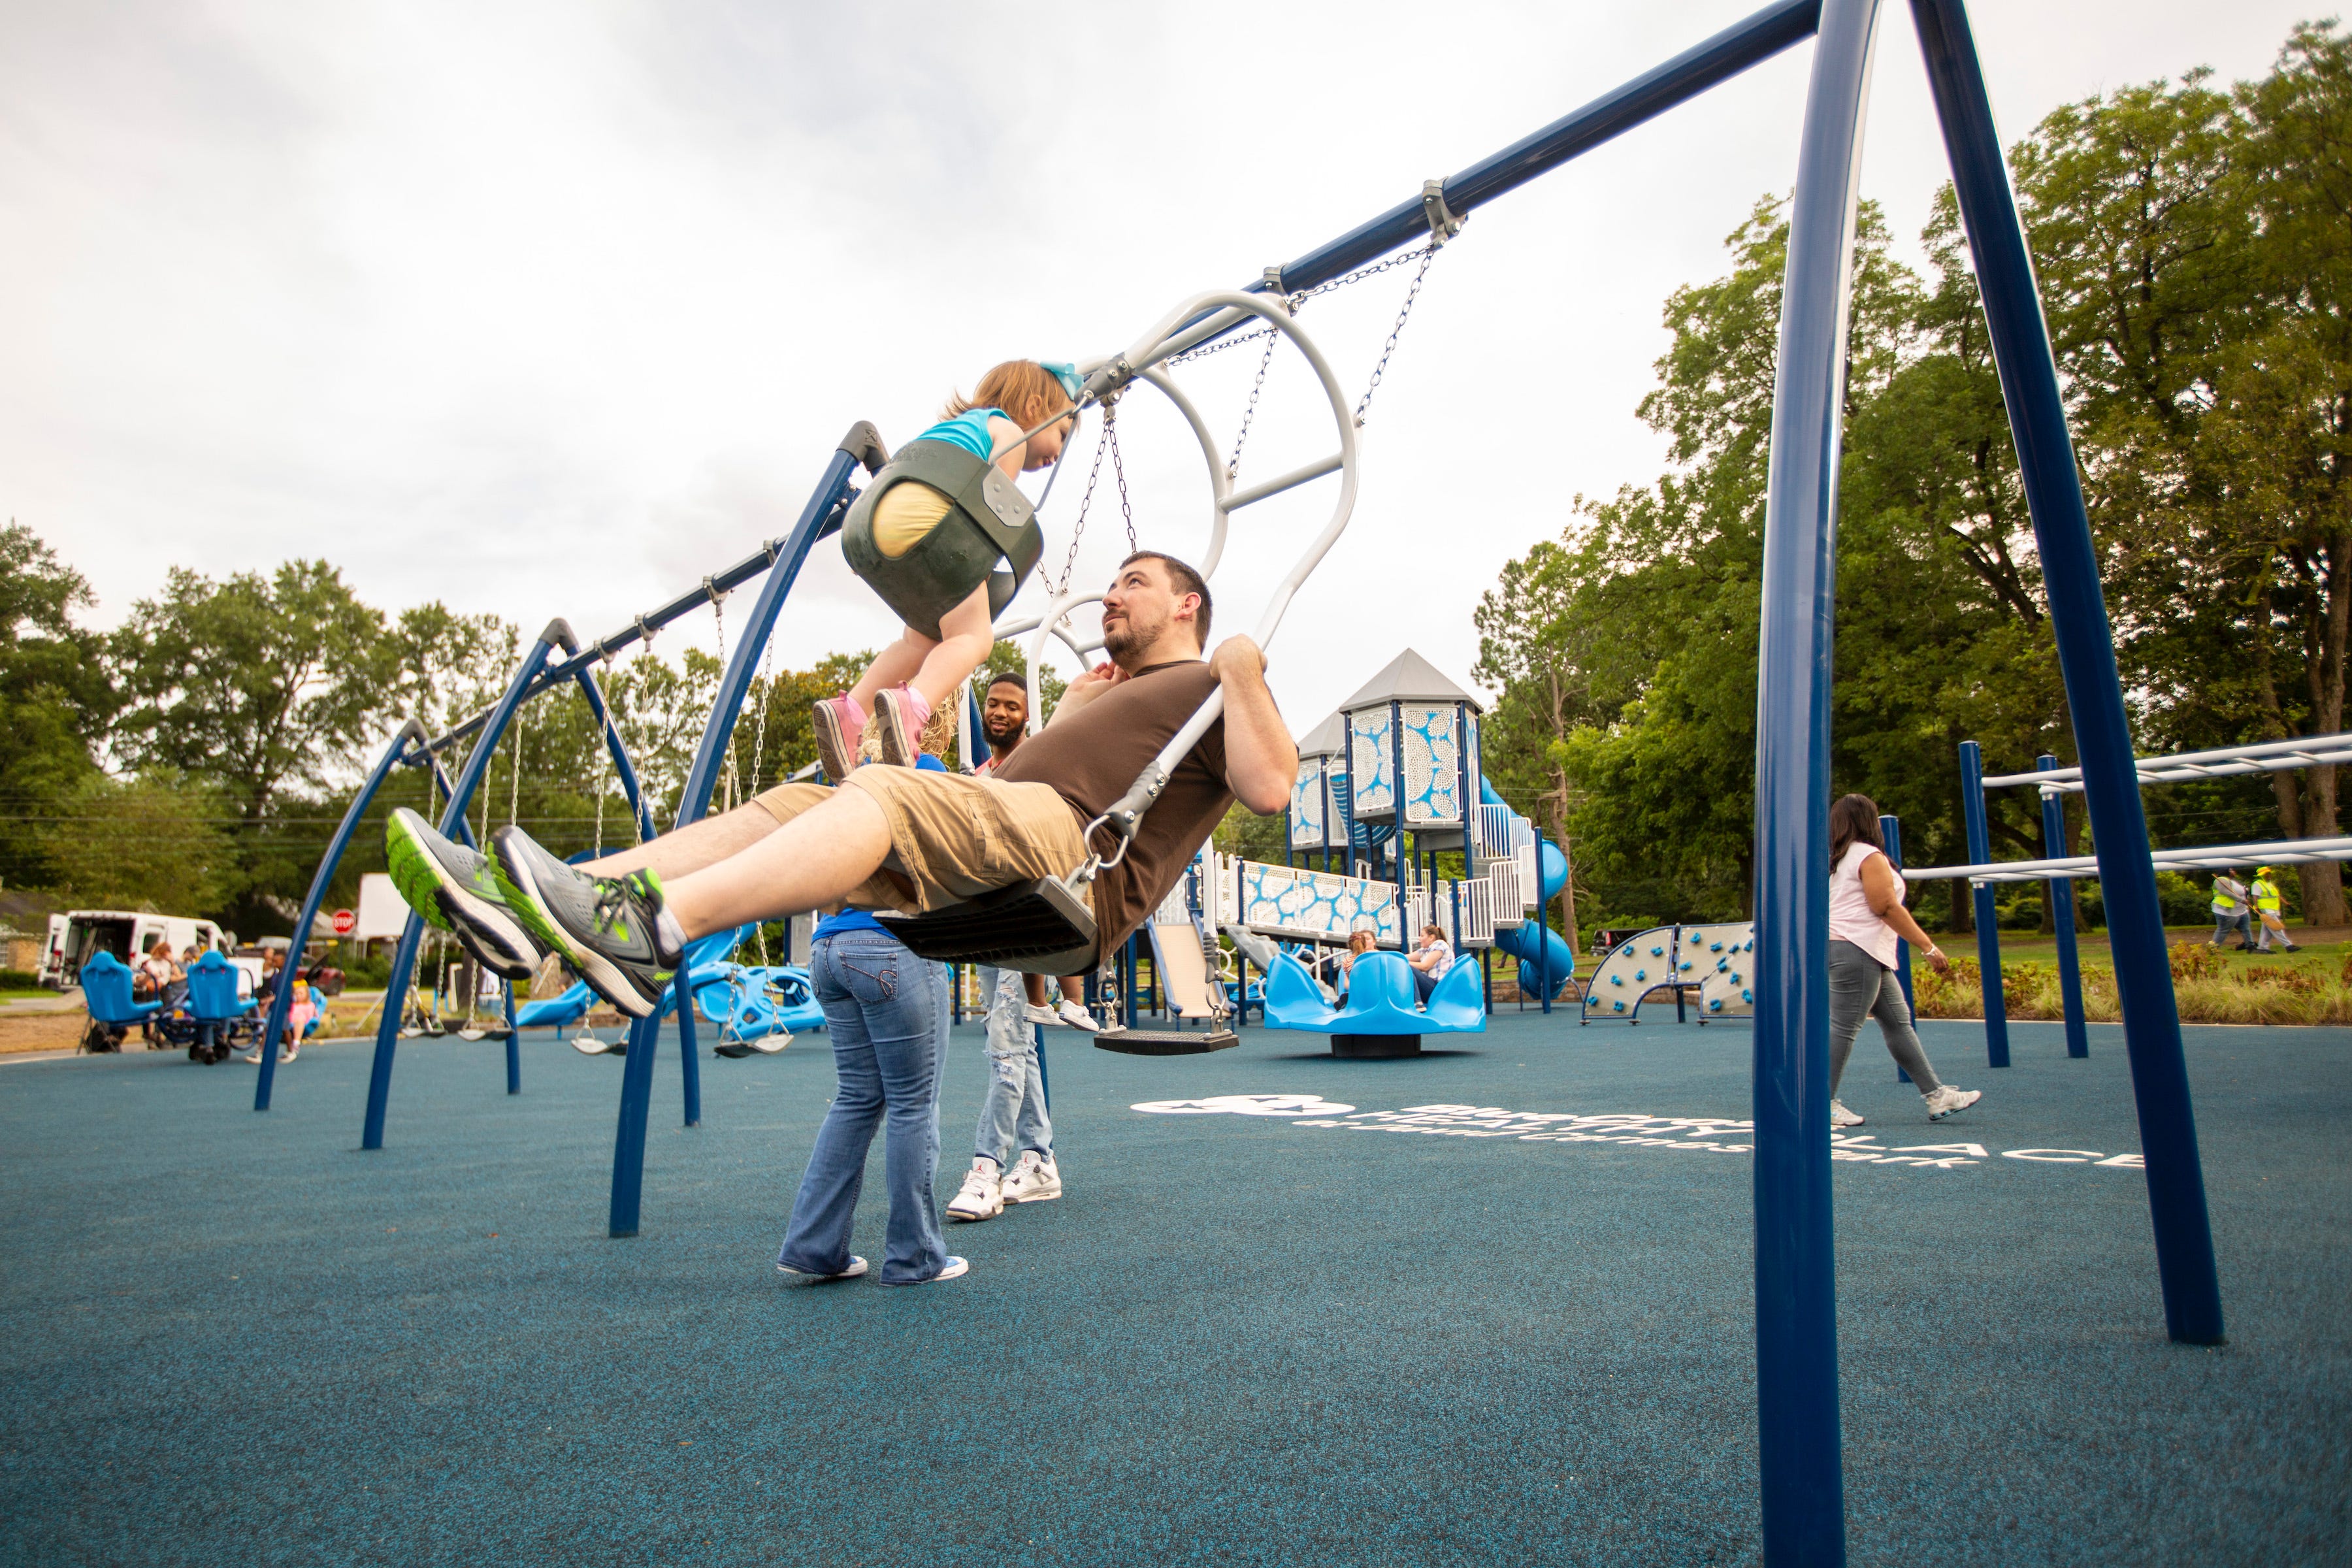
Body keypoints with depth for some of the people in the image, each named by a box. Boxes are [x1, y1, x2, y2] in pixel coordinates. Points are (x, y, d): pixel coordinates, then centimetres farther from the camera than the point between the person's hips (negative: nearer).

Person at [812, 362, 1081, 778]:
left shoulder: (959, 425, 39)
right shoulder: (1010, 432, 14)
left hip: (884, 511, 9)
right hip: (926, 513, -9)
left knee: (923, 638, 19)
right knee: (972, 636, -12)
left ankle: (849, 711, 7)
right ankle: (912, 705, -40)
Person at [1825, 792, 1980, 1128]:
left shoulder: (1834, 860, 18)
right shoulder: (1869, 856, -9)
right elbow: (1887, 908, -14)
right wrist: (1929, 947, -11)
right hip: (1856, 951, -10)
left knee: (1898, 1021, 13)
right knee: (1843, 1028, -8)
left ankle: (1937, 1095, 17)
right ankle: (1824, 1104, -6)